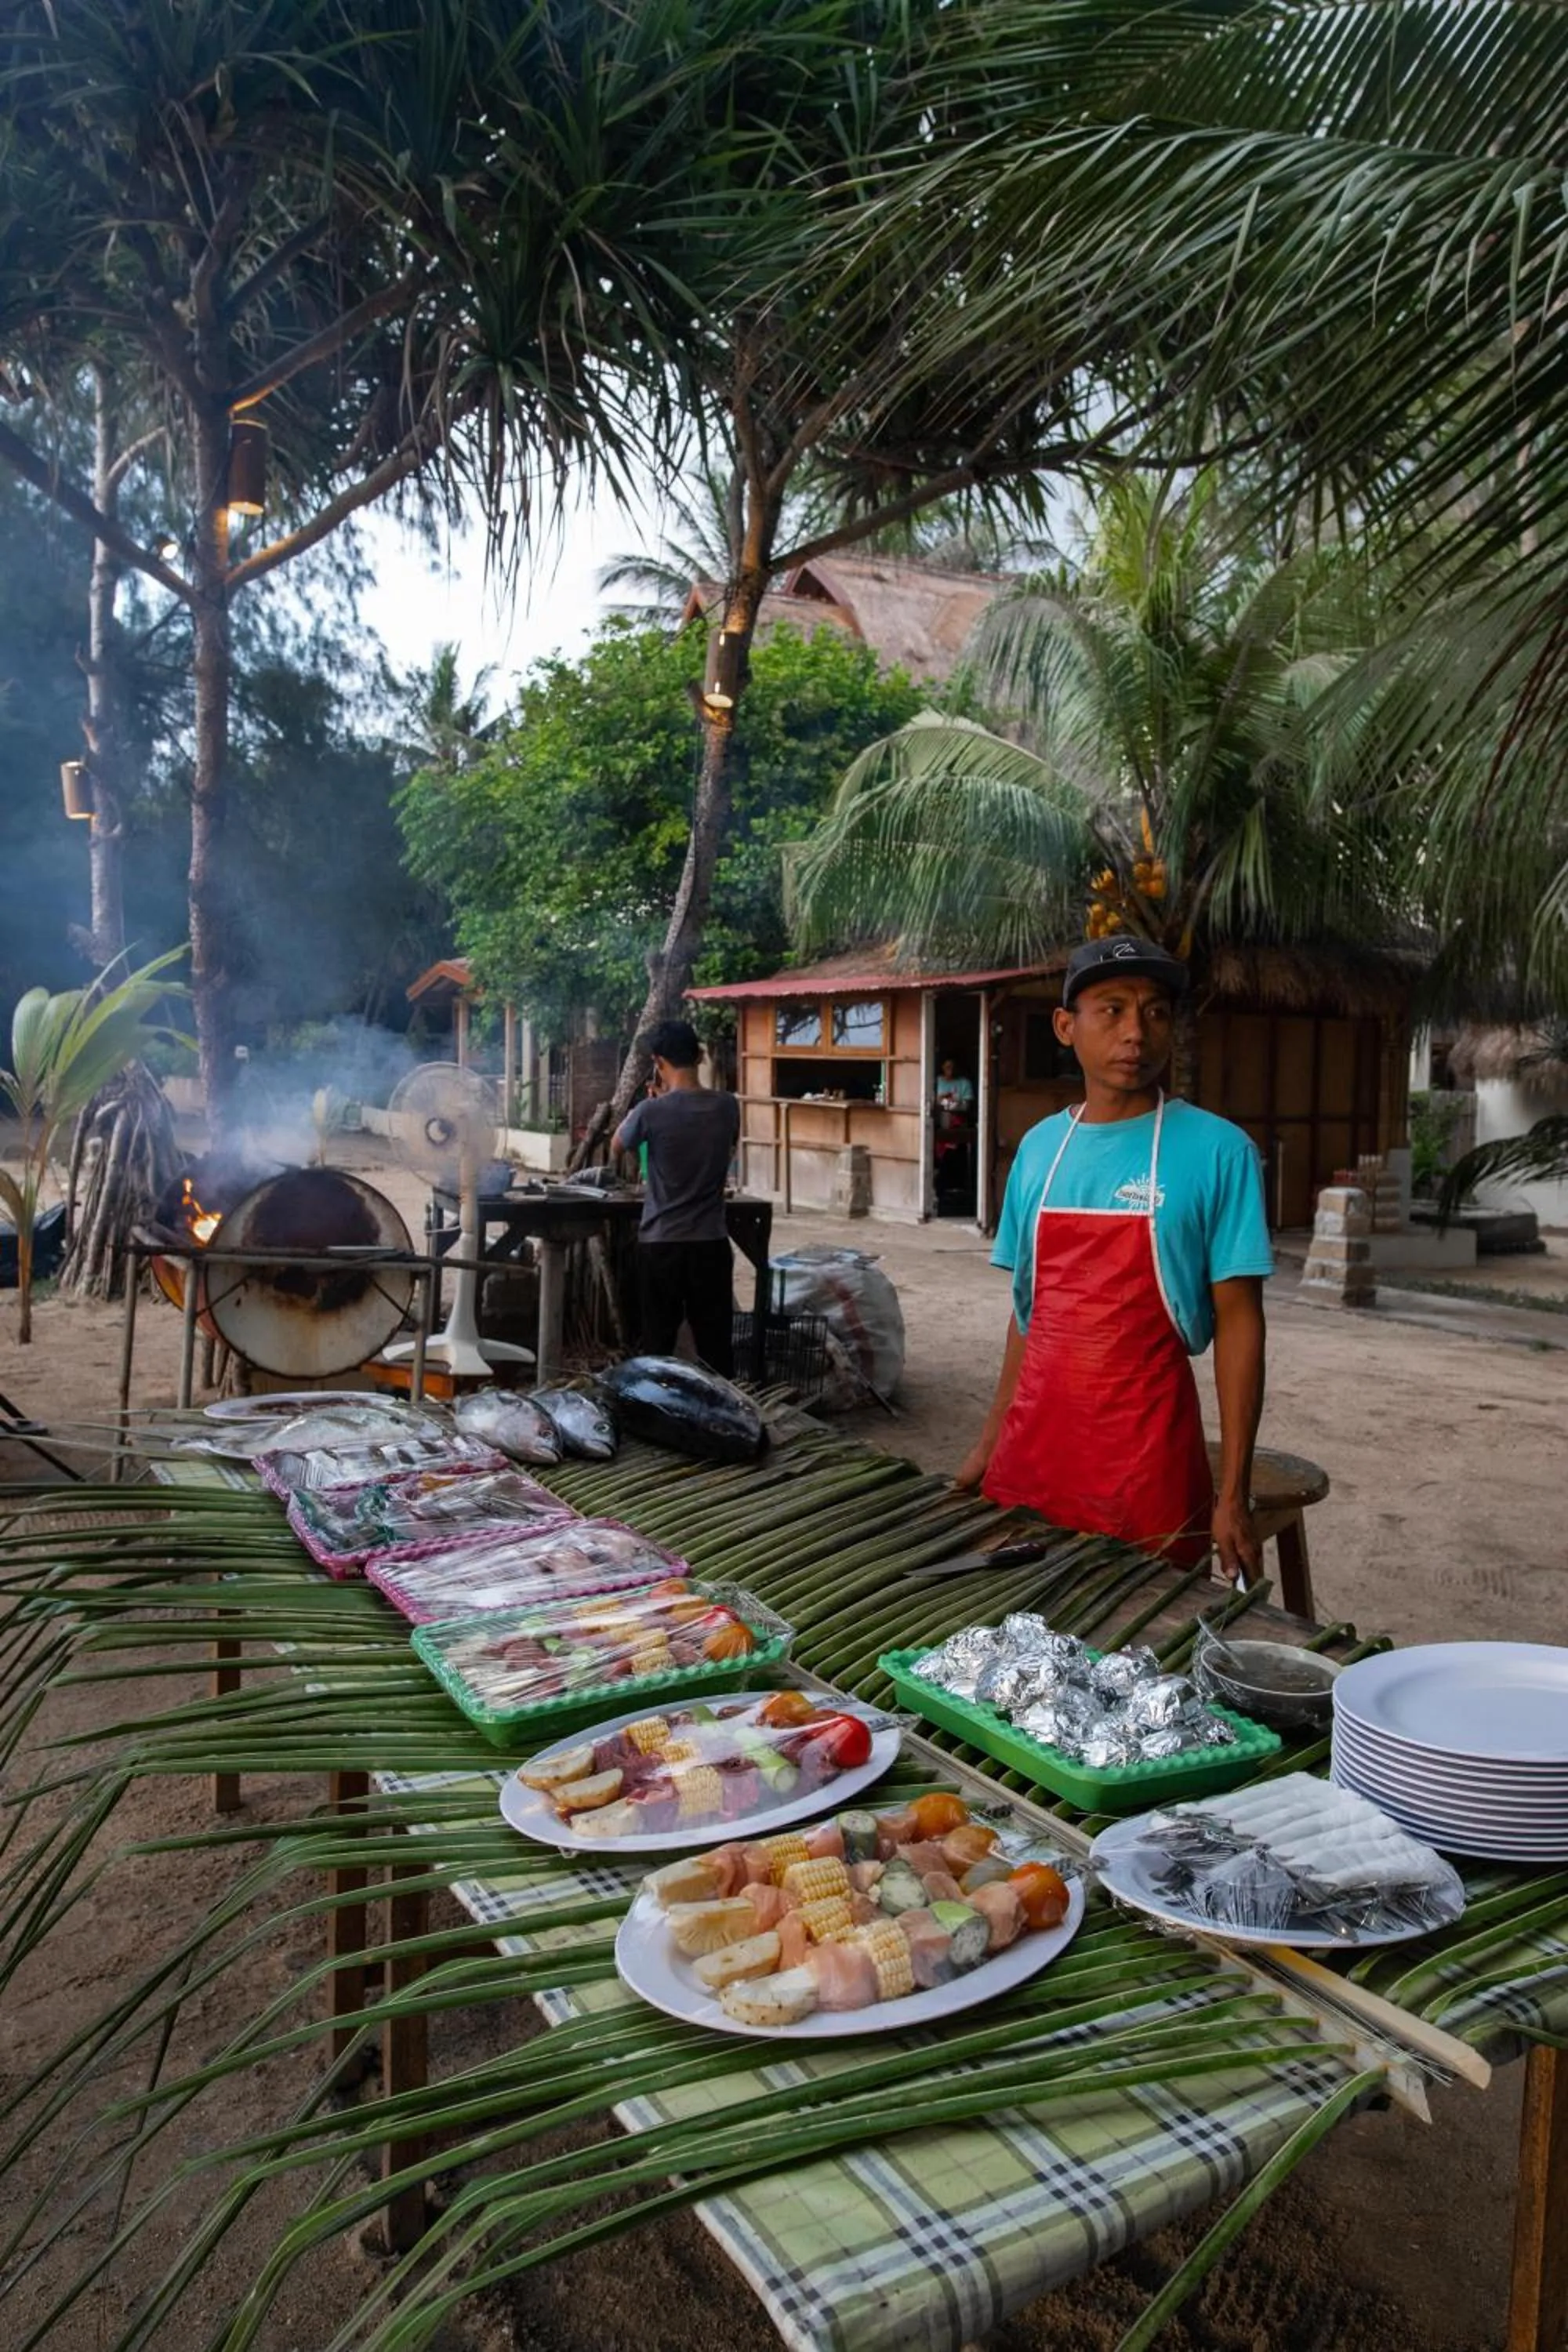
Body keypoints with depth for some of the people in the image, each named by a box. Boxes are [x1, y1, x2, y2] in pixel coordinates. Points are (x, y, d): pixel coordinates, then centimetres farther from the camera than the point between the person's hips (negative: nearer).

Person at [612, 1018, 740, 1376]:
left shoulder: (652, 1111, -13)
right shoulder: (728, 1108, -3)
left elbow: (618, 1145, 8)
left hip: (660, 1244, -2)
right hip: (711, 1243, 3)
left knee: (658, 1343, 9)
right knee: (716, 1343, 9)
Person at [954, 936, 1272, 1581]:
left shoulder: (1217, 1151, -9)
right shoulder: (1039, 1148, 4)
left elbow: (1238, 1321, -8)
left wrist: (1233, 1494, -10)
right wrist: (990, 1444, 10)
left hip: (1147, 1458, -4)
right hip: (1032, 1446, 4)